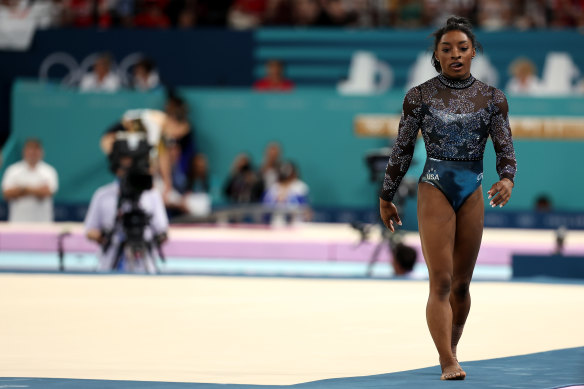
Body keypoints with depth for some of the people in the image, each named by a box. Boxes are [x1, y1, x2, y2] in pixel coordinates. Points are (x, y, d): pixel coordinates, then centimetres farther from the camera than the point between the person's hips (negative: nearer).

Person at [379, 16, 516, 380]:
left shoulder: (491, 98, 5)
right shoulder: (420, 96, 0)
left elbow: (505, 146, 1)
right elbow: (402, 149, 6)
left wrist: (507, 178, -20)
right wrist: (386, 197, 10)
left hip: (473, 192, 3)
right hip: (435, 190, -3)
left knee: (461, 284, 9)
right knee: (441, 282, -12)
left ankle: (451, 351, 24)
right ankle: (449, 363, -17)